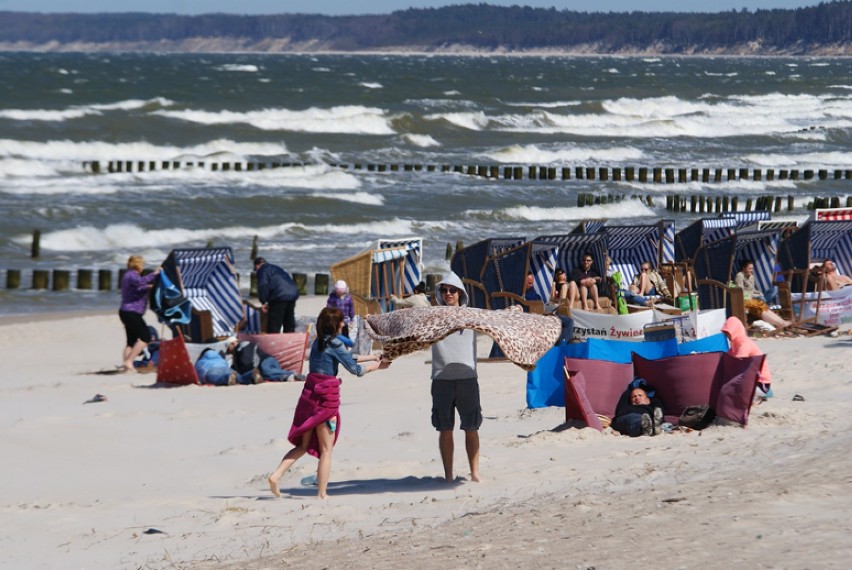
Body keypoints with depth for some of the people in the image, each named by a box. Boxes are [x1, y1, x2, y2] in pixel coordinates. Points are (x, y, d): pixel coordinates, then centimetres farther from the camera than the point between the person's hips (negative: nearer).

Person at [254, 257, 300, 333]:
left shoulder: (263, 270, 3)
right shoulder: (276, 268, 30)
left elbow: (263, 285, -12)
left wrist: (264, 302, -7)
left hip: (280, 297, -8)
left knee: (273, 327, -4)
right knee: (289, 325, 18)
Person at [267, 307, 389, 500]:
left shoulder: (318, 342, 14)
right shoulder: (334, 344, -11)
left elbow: (346, 358, 26)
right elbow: (355, 369, -8)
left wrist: (372, 357, 29)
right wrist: (376, 366, 7)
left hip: (309, 394, 7)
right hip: (327, 397, -7)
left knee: (303, 445, 15)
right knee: (326, 449, 3)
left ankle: (276, 475, -4)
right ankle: (322, 494, 5)